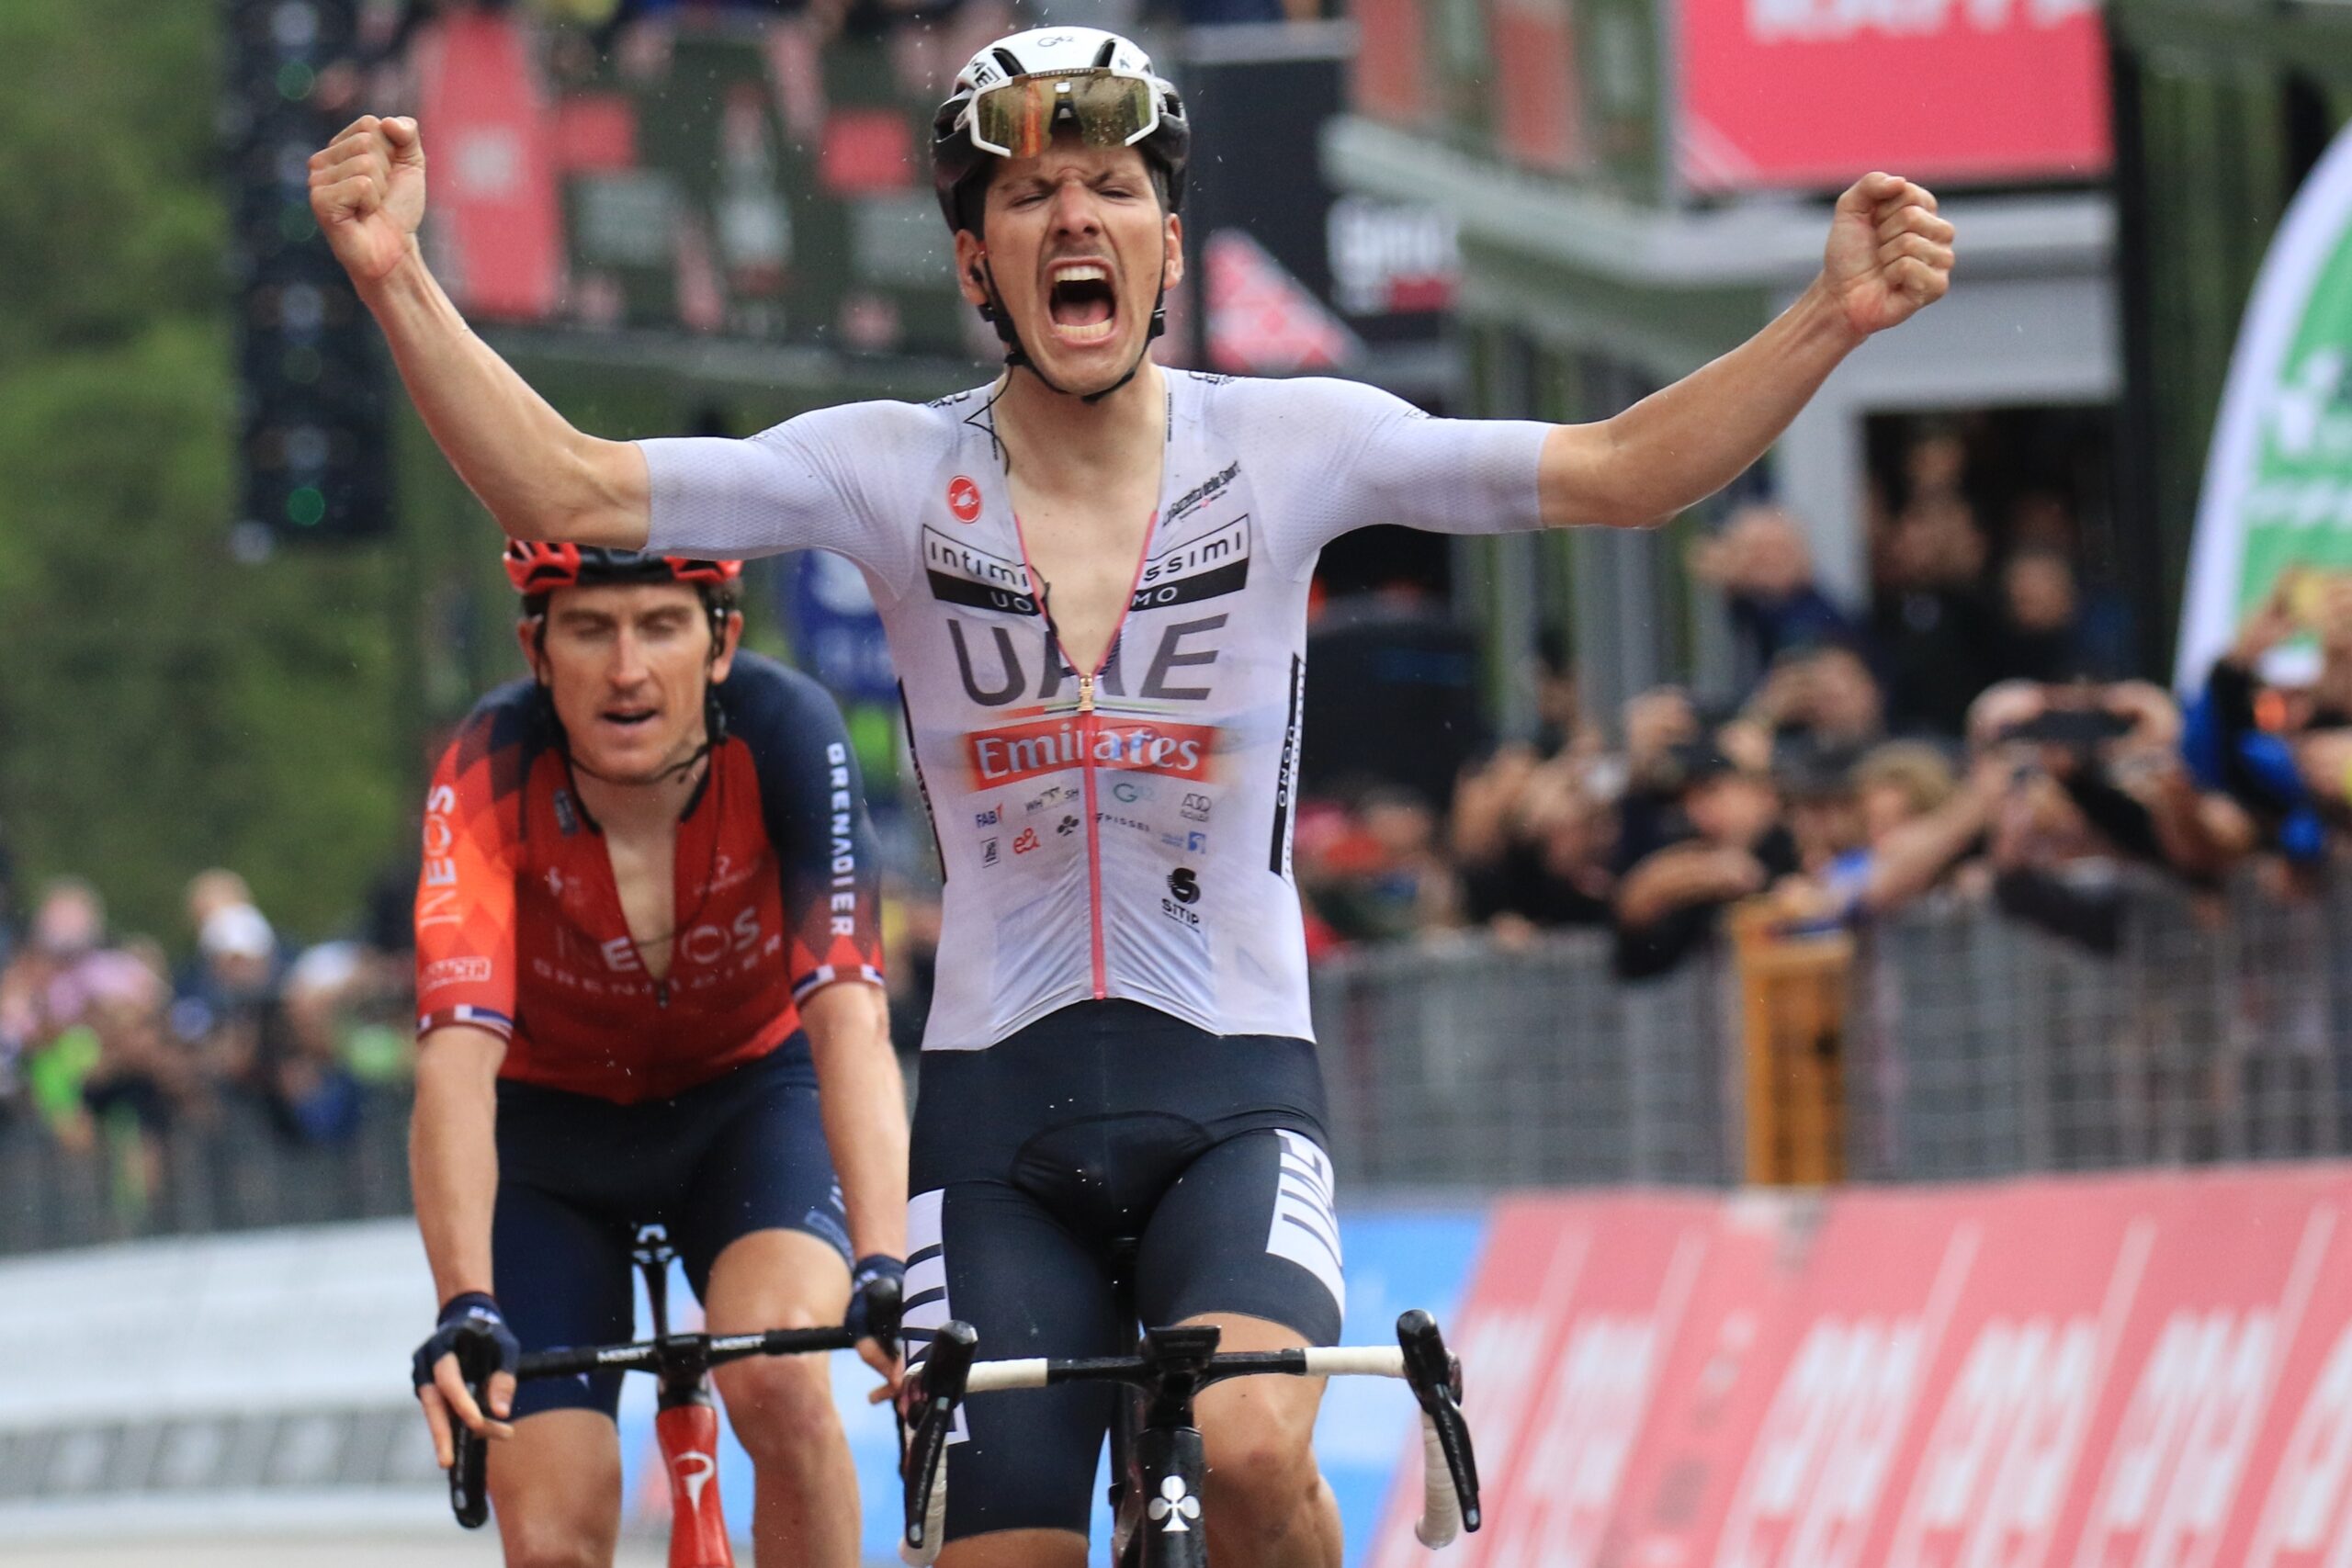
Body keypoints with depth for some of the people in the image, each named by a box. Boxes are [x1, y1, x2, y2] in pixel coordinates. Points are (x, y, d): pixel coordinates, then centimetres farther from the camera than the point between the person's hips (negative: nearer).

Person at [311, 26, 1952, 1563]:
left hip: (1232, 1091, -1)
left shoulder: (1289, 447, -3)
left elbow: (1623, 472, -6)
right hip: (999, 1108, 1)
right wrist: (398, 281, -19)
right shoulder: (897, 471, -2)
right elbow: (569, 492, -7)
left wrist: (1830, 321, -19)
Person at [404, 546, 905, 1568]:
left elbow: (849, 1019, -37)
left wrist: (882, 1271, -51)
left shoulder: (784, 734, -29)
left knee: (775, 1372, -31)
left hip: (747, 1095, 0)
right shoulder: (492, 774, -29)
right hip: (553, 1123, 0)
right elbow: (456, 1060, -40)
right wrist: (466, 1310, -54)